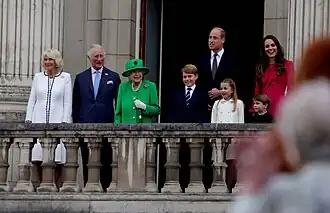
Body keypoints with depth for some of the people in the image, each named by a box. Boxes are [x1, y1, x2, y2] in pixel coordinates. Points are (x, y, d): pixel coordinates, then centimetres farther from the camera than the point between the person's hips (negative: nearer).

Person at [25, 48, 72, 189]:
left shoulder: (65, 77, 7)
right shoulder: (38, 77, 14)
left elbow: (68, 102, 3)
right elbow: (31, 100, 15)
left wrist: (65, 122, -6)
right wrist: (28, 120, 6)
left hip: (57, 122, -2)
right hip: (39, 121, 2)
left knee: (58, 156, -9)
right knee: (38, 157, -6)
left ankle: (57, 186, -6)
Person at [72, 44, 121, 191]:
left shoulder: (113, 77, 8)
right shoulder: (80, 78, 12)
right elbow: (75, 104, 13)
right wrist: (76, 123, 5)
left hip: (106, 125, -1)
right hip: (86, 125, 1)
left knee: (105, 161, -3)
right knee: (87, 161, 1)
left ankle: (104, 187, 1)